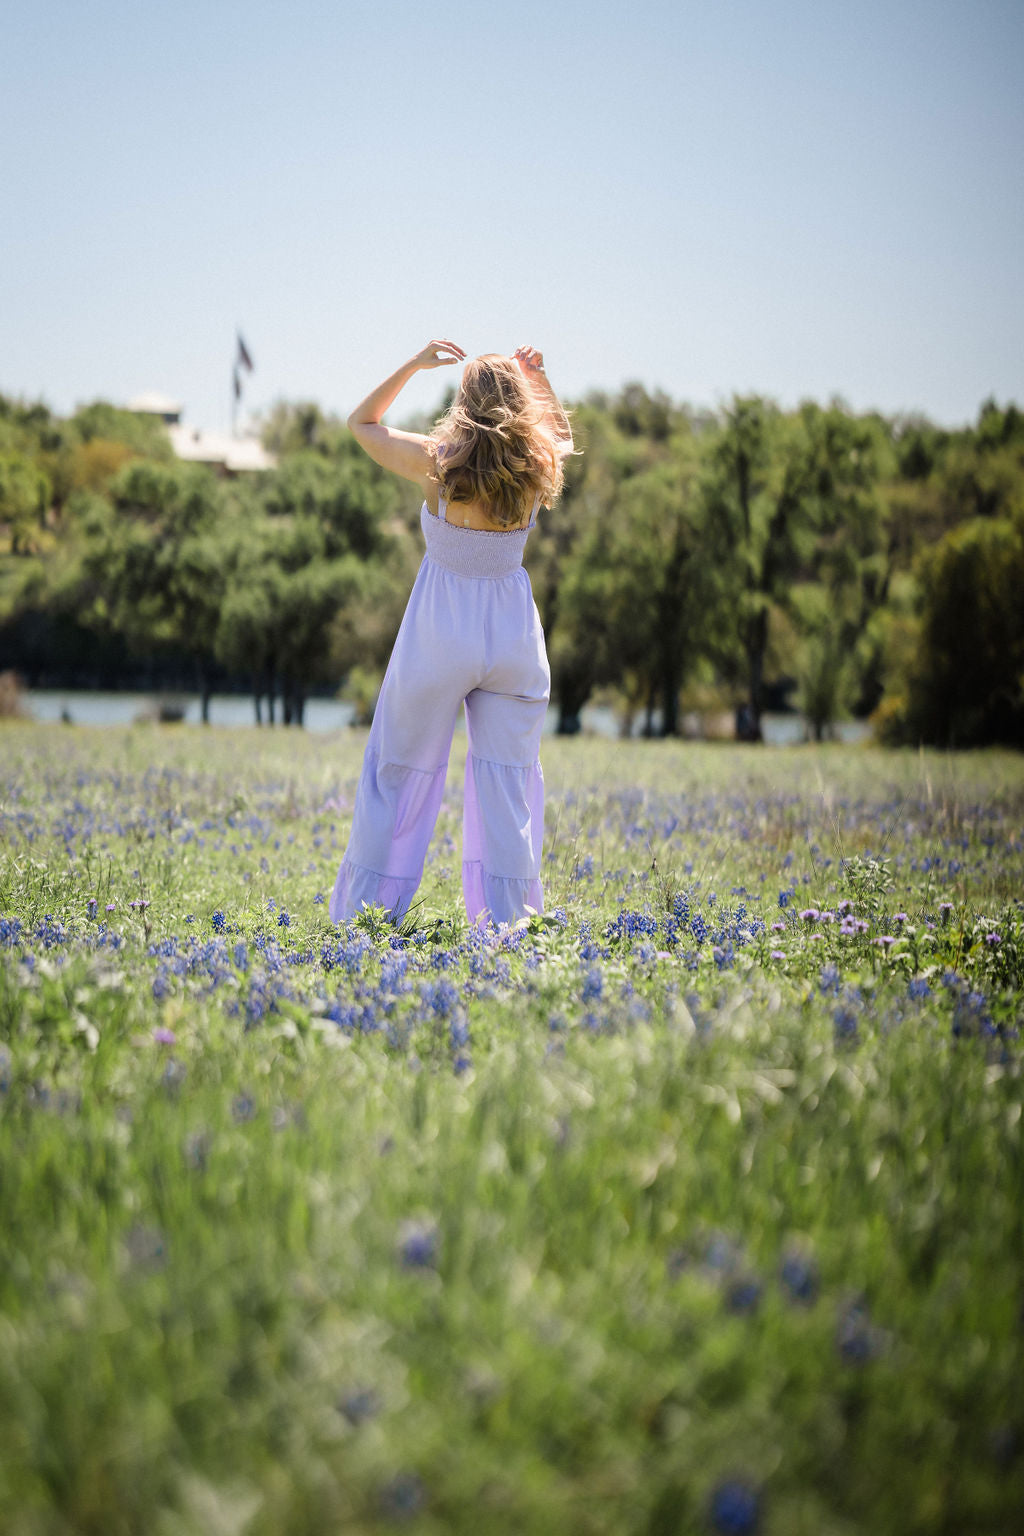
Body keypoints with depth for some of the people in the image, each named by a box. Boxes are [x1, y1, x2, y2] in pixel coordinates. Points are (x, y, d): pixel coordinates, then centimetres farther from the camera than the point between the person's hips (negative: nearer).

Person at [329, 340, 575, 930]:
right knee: (506, 781, 6)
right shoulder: (536, 470, -7)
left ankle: (363, 915, 14)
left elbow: (362, 423, 4)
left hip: (438, 634, -2)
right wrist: (539, 378, 10)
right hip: (512, 635, 2)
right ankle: (504, 920, 5)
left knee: (400, 772, 10)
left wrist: (413, 365, -1)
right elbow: (561, 433, 19)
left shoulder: (436, 462, -14)